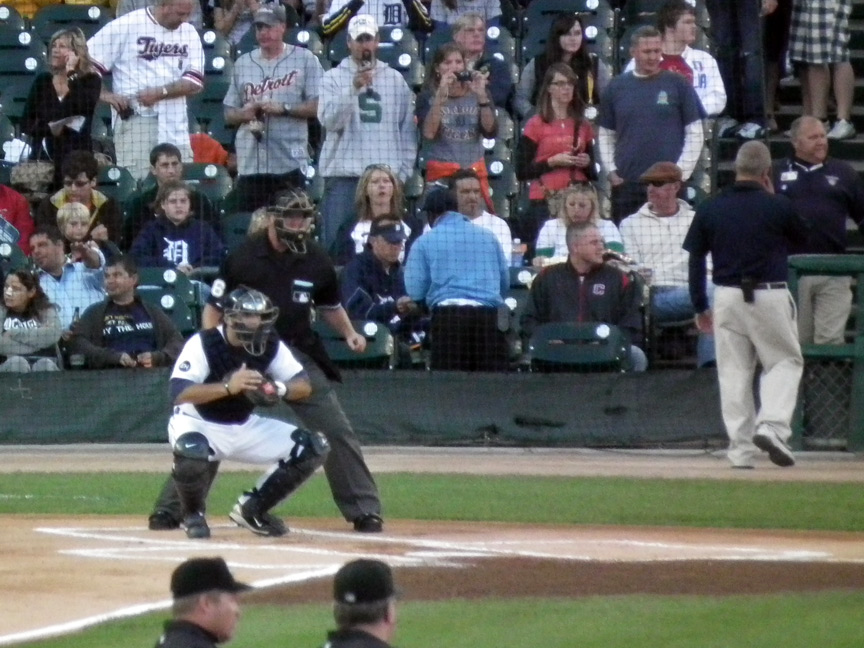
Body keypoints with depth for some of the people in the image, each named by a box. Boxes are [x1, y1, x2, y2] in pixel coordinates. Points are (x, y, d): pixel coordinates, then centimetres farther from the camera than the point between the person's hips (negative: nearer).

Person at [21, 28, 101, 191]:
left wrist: (72, 74, -13)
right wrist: (49, 129, -9)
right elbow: (26, 123, 9)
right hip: (44, 157, 3)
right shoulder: (42, 80, 10)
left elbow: (86, 107, -20)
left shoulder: (90, 80, 1)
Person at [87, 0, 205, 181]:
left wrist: (160, 92, -14)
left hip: (175, 128, 4)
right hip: (135, 121, -4)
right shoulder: (125, 26, -5)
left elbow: (195, 82, 0)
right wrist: (104, 94, -12)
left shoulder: (189, 32, 8)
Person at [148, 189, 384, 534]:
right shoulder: (243, 257, -10)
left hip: (300, 354, 3)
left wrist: (349, 332, 0)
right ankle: (170, 507, 3)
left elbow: (329, 305, 17)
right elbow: (213, 309, -4)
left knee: (337, 432, -1)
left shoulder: (316, 260, 0)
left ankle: (364, 510, 10)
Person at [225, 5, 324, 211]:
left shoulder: (304, 59, 3)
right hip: (250, 165, 3)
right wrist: (245, 113, -6)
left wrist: (283, 108, -13)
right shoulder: (243, 63, 14)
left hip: (290, 163, -3)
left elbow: (318, 107, -2)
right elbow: (229, 114, 16)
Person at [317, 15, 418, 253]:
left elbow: (408, 130, 12)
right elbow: (329, 120, -10)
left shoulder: (395, 79, 10)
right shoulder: (334, 77, 4)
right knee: (337, 241, -4)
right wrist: (354, 88, -21)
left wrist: (404, 171, 4)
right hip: (343, 175, -2)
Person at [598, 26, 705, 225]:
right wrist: (611, 171, 2)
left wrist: (682, 171, -6)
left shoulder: (678, 85, 3)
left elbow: (695, 133, 2)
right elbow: (606, 134, 14)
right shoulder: (616, 87, 9)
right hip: (626, 184, 2)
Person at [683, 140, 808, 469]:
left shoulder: (709, 209, 3)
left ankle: (740, 449, 5)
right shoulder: (778, 207, -6)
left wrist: (700, 307, 14)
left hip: (727, 298, 3)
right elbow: (802, 238, 13)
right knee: (785, 361, 10)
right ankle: (772, 426, -11)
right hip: (770, 297, -3)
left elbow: (695, 259, 6)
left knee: (733, 372, 8)